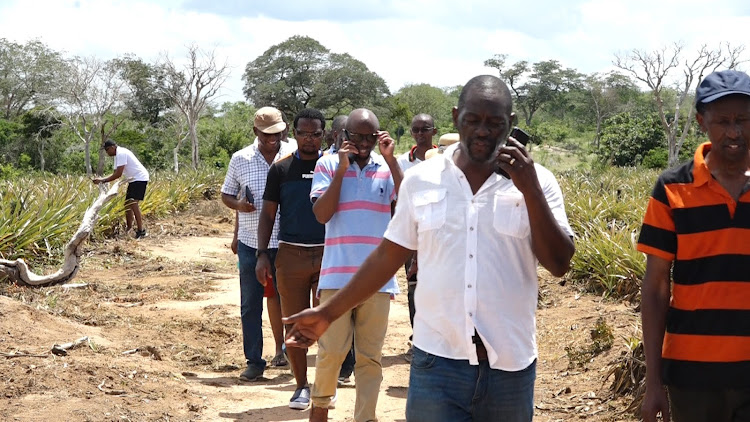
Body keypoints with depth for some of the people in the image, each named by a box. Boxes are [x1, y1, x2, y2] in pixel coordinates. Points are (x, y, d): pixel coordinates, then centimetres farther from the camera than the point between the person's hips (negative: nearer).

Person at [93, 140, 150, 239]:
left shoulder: (121, 153, -17)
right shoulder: (118, 155, 15)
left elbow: (118, 174, -23)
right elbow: (115, 173, 13)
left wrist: (103, 180, -17)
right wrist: (102, 179, 0)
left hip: (140, 178, -11)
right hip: (133, 180, 11)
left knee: (133, 203, -18)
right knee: (127, 203, 14)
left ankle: (141, 231, -21)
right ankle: (129, 228, 25)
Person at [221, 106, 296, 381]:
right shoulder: (240, 159, 3)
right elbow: (226, 195, 12)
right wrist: (239, 205, -11)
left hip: (285, 243, -1)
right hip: (250, 243, 1)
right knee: (250, 304, 4)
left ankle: (285, 349, 23)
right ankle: (254, 361, 11)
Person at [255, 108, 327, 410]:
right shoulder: (281, 169, 6)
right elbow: (268, 214, 7)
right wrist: (262, 254, -2)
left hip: (327, 254, -1)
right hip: (290, 255, 1)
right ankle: (302, 386, 14)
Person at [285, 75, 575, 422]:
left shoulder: (535, 181, -1)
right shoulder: (420, 180, 3)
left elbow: (559, 263, -7)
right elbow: (389, 255, 10)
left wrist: (530, 190, -16)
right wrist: (328, 312, 9)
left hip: (509, 366, 0)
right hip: (437, 363, 0)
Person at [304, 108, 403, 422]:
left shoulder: (387, 167, 6)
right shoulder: (328, 165, 3)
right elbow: (321, 214, -7)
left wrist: (391, 160, -11)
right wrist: (342, 169, -10)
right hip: (337, 275, -1)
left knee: (371, 355, 5)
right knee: (331, 350, 2)